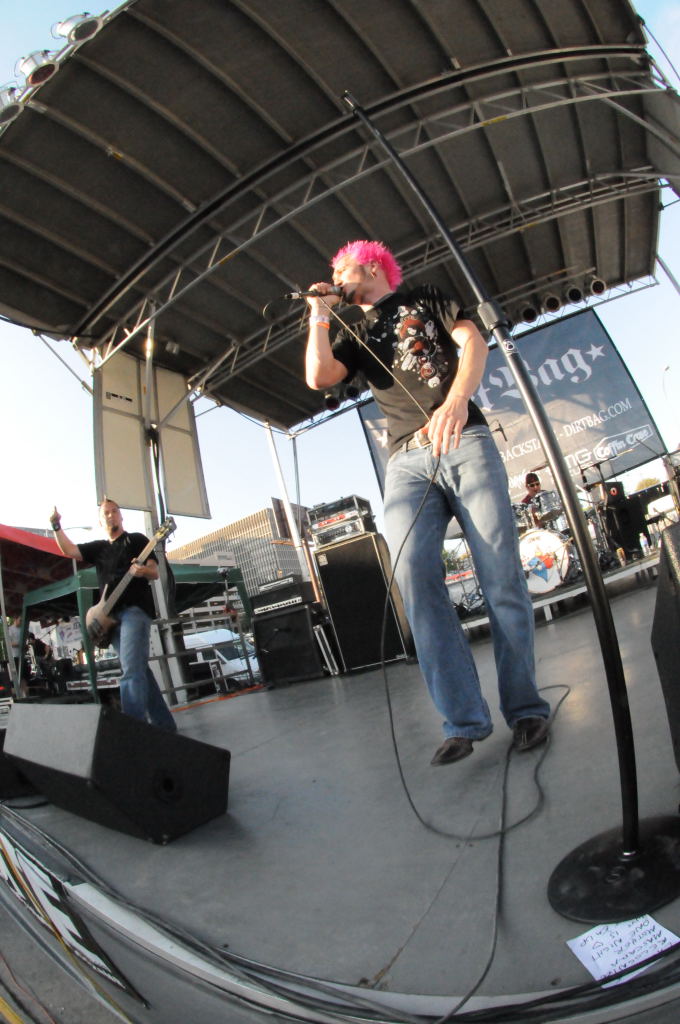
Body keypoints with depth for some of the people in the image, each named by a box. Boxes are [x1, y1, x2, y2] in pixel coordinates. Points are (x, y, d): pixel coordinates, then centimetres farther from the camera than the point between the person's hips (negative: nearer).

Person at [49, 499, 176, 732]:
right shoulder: (98, 547, 22)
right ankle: (163, 723, 18)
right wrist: (56, 526, -2)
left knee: (131, 670, -18)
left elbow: (155, 572, -3)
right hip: (111, 616, 7)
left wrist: (143, 570, -25)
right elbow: (69, 550, 9)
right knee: (140, 670, 10)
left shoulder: (136, 539, 4)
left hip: (135, 610, -6)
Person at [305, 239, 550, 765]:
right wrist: (320, 315, 16)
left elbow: (473, 342, 3)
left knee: (502, 577, -9)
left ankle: (526, 707, 6)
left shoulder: (426, 299, 21)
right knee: (415, 579, -17)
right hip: (407, 461, 3)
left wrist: (456, 400, -17)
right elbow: (319, 376, 8)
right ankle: (465, 721, -11)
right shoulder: (354, 337, 28)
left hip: (464, 441, -2)